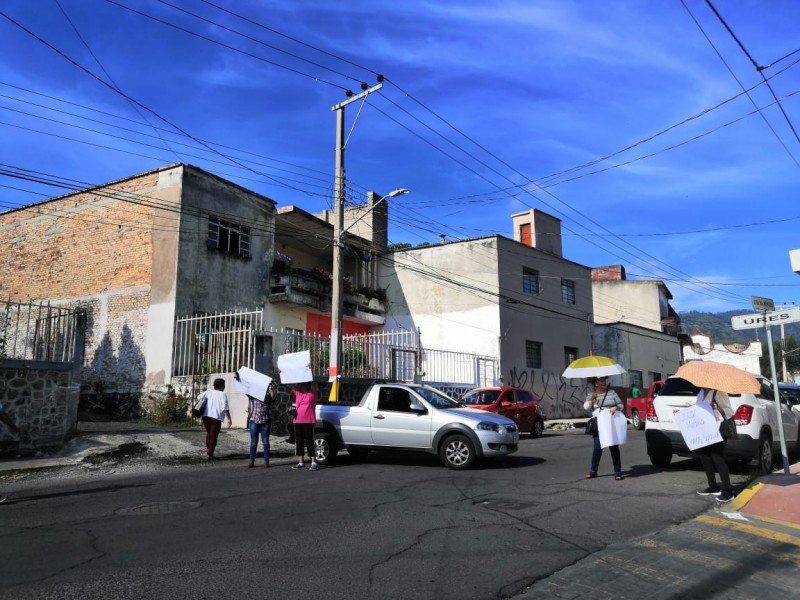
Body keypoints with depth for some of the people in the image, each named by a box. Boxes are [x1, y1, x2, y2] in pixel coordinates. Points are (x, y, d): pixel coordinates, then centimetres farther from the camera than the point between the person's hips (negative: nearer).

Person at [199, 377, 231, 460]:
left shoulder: (208, 392, 8)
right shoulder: (223, 394, -5)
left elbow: (199, 397, 20)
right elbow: (225, 408, -13)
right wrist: (228, 419, -11)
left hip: (206, 416, 5)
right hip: (216, 418, -5)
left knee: (209, 433, 28)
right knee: (214, 436, 5)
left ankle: (207, 448, 24)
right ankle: (210, 454, 4)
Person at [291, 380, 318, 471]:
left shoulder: (312, 392, 1)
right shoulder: (297, 392, 13)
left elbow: (314, 384, -12)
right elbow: (292, 385, 7)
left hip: (309, 421, -5)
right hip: (298, 421, 5)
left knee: (309, 442, -6)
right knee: (299, 442, 8)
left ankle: (314, 463, -3)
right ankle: (300, 463, 16)